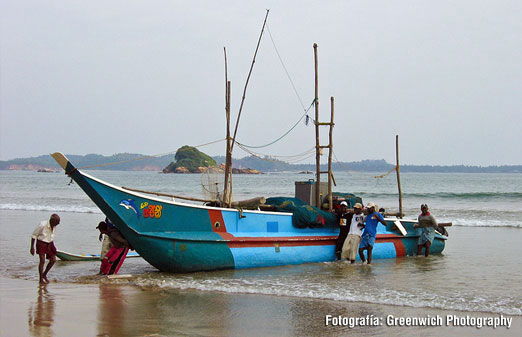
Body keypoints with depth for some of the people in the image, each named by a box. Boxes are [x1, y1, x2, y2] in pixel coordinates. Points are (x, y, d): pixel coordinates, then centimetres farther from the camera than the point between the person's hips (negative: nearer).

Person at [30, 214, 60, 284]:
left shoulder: (54, 226, -5)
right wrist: (32, 247, -14)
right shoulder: (42, 225, -24)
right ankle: (41, 280, -1)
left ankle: (44, 274, 20)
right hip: (41, 243, -6)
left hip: (49, 244, 6)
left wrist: (51, 246, 21)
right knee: (42, 261, -11)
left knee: (53, 260, 0)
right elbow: (34, 235, -14)